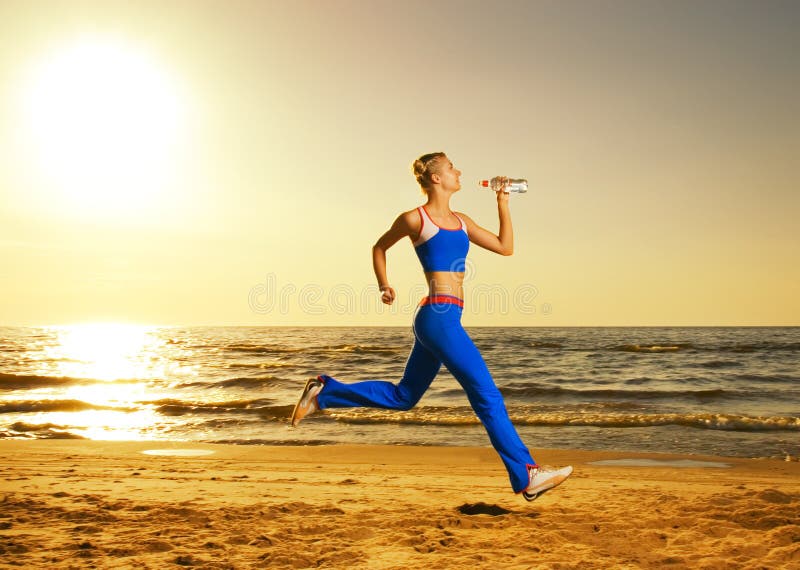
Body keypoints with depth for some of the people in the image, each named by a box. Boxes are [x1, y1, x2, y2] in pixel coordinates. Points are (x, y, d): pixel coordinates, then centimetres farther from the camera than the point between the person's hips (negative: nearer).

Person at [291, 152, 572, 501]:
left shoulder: (461, 222, 18)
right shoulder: (415, 219, -1)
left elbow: (505, 247, 17)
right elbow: (379, 247, 13)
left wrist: (502, 204, 13)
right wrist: (384, 285, 4)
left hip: (443, 319, 9)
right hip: (438, 317, -9)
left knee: (403, 397, 17)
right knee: (487, 396, -6)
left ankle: (323, 393, 24)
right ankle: (526, 477, 1)